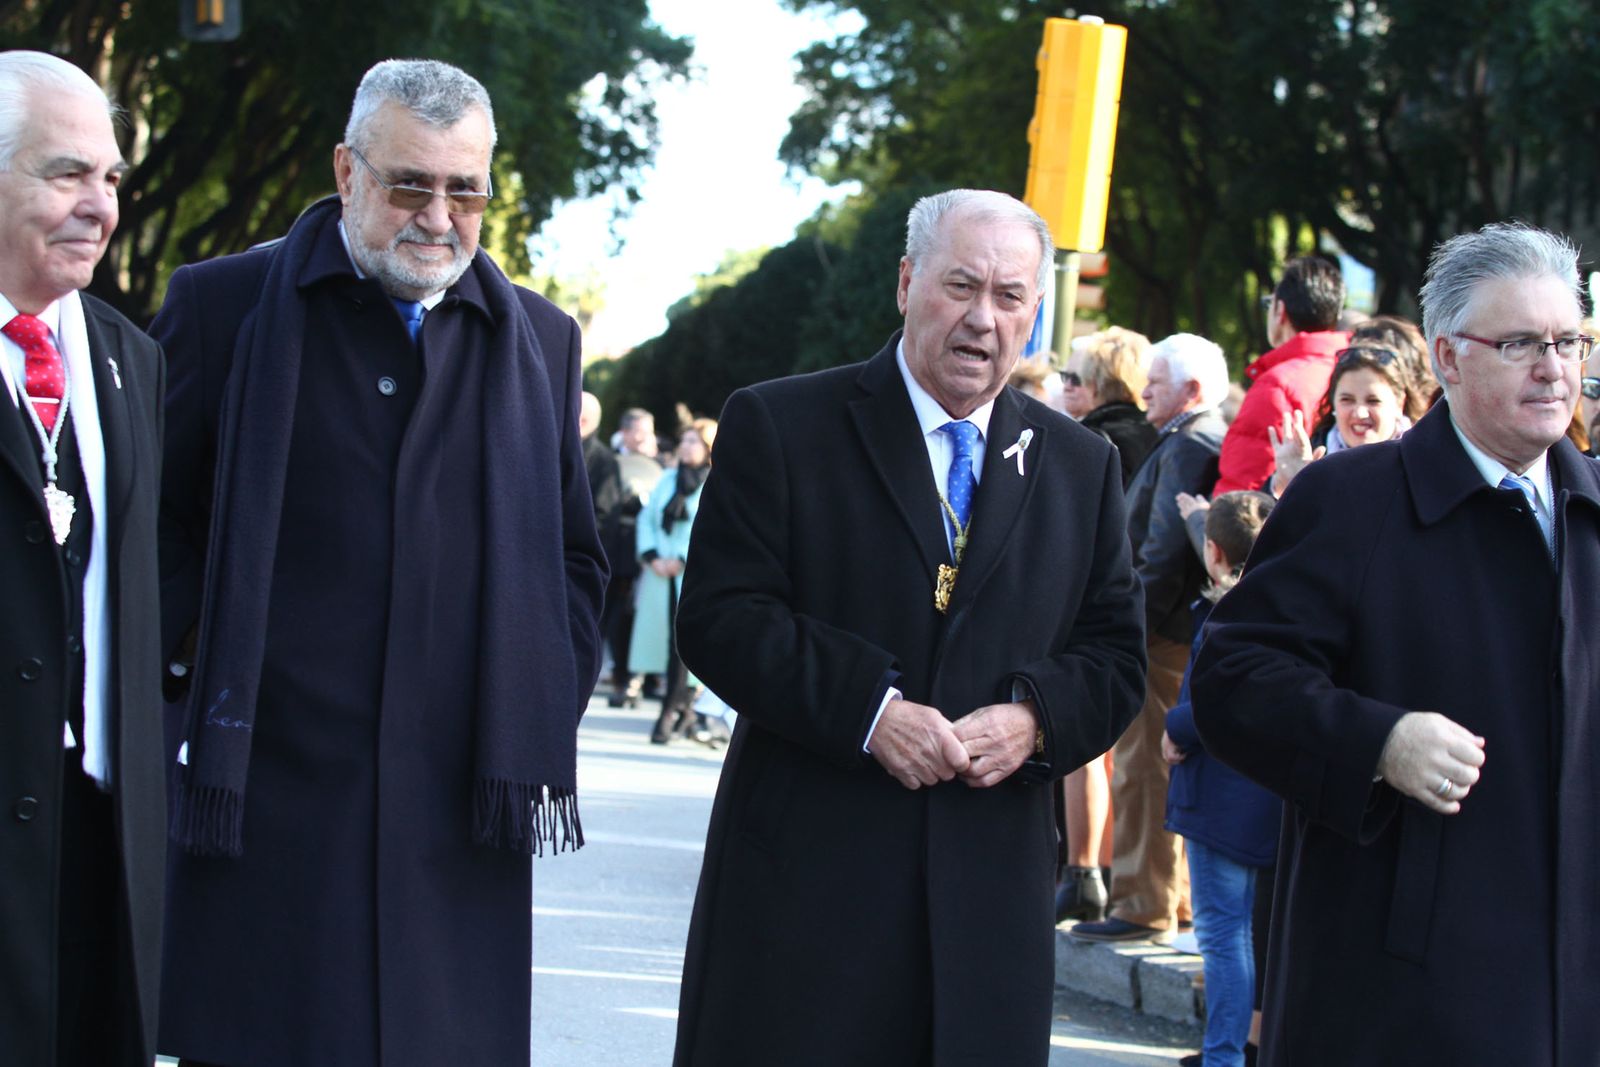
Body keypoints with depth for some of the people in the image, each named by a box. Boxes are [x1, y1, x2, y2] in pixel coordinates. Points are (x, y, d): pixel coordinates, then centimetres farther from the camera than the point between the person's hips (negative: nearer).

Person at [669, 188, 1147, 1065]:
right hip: (808, 875, -3)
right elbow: (719, 618, -7)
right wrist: (867, 711, -18)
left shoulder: (1081, 466, 13)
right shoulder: (779, 426, 1)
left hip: (989, 892, 3)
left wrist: (1035, 717, -9)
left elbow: (1116, 656, 13)